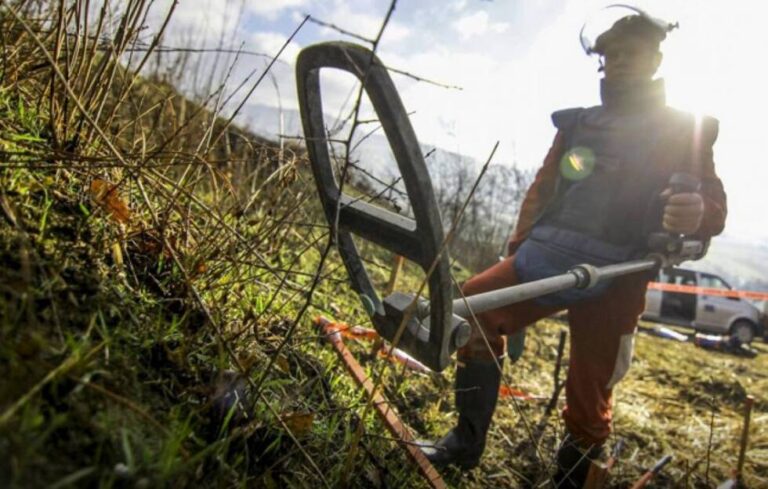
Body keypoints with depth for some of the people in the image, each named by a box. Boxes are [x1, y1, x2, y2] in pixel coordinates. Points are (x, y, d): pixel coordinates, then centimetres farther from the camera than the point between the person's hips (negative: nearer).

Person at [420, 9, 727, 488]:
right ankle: (466, 442, -4)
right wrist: (517, 249, 13)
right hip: (545, 257, 4)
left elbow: (715, 208, 1)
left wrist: (697, 214, -24)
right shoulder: (577, 124, 18)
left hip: (613, 279, -3)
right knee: (475, 303, -17)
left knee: (588, 398, 1)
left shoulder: (686, 130, 7)